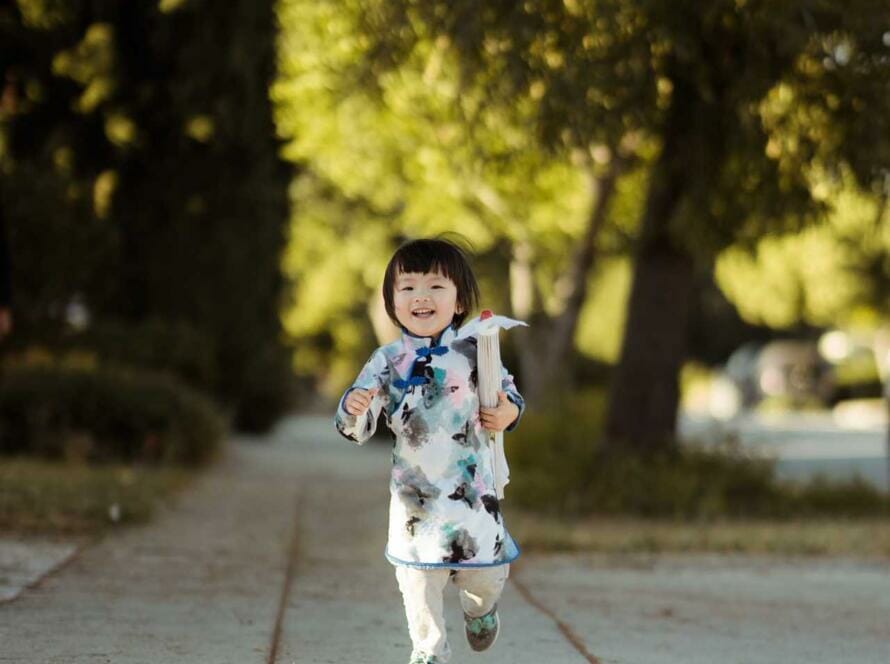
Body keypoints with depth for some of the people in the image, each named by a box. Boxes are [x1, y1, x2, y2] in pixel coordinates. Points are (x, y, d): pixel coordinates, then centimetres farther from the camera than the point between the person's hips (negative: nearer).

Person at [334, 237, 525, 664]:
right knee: (417, 575, 4)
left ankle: (480, 608, 45)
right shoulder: (387, 361, -5)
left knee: (486, 572, 11)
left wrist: (508, 413, -11)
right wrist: (353, 408, -30)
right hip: (414, 491, 0)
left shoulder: (474, 352, -3)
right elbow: (357, 428, -7)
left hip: (472, 486, 1)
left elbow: (509, 390, 12)